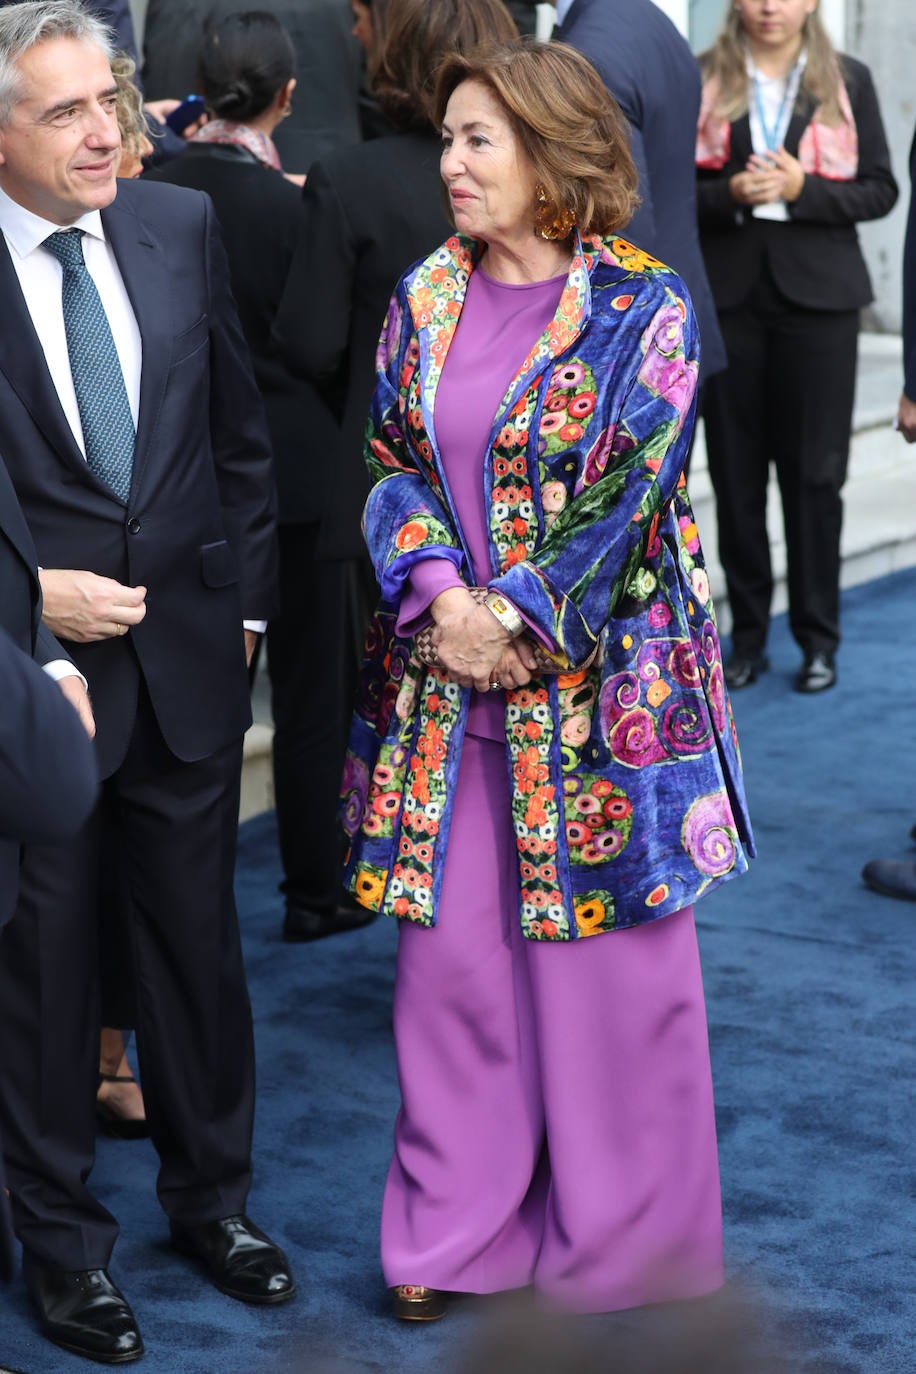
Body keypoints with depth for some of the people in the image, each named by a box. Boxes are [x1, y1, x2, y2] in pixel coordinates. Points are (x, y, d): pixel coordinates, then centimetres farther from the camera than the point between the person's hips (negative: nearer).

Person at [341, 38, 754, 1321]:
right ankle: (457, 1222, 24)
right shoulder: (425, 297, 7)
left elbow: (633, 489, -10)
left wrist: (519, 621, -14)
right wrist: (441, 594, -10)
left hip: (596, 678, -4)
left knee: (603, 952, 4)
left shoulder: (643, 305, -7)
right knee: (453, 950, 8)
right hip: (444, 676, 4)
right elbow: (391, 460, 6)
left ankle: (613, 1227, 22)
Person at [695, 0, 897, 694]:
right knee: (735, 468, 5)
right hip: (728, 292, 1)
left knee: (814, 469, 2)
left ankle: (819, 637, 12)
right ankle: (748, 634, 16)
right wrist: (731, 193, -17)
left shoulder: (847, 81, 5)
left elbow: (881, 189, 1)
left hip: (817, 296, -1)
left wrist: (800, 189, -13)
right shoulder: (702, 80, 4)